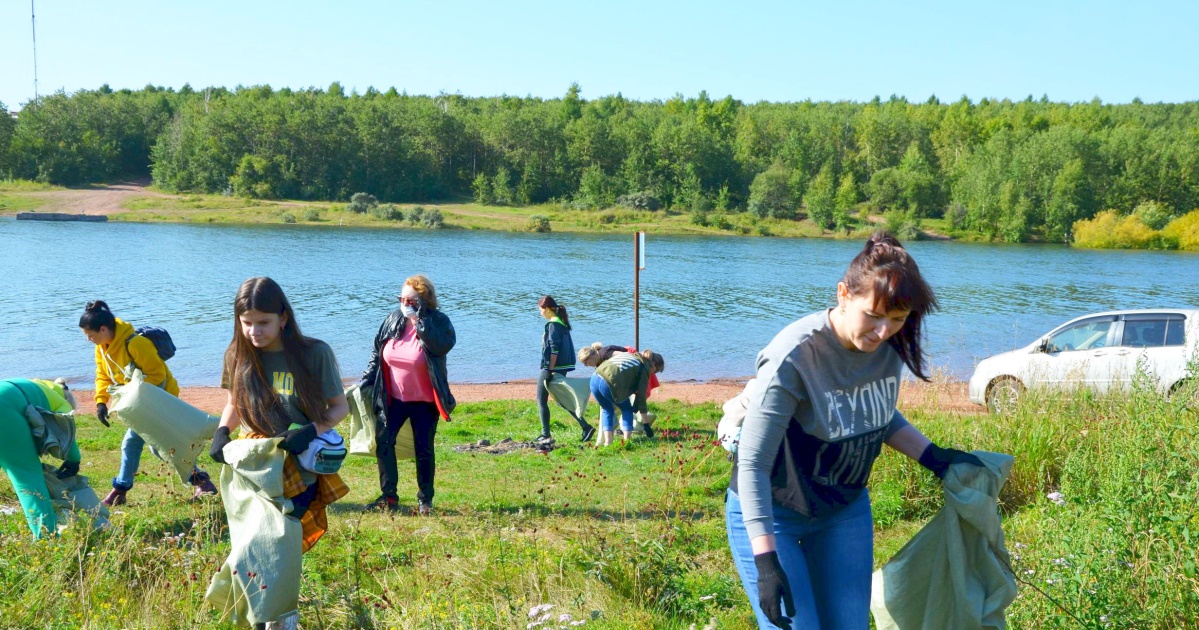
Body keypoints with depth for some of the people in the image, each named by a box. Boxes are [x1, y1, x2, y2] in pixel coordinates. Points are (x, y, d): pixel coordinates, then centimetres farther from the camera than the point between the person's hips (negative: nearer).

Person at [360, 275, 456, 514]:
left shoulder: (438, 322, -11)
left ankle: (425, 500, 16)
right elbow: (376, 353, 11)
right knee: (383, 444, -3)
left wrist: (420, 319, -30)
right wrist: (366, 381, 6)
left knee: (424, 450, 4)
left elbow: (444, 345, -32)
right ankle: (388, 497, 7)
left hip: (424, 402, -3)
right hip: (393, 399, 3)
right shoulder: (392, 320, 1)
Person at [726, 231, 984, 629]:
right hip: (771, 513, -6)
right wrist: (766, 562, -31)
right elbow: (752, 465, -27)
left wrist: (933, 458, 0)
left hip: (845, 510, 6)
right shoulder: (793, 357, -31)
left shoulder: (889, 345, -11)